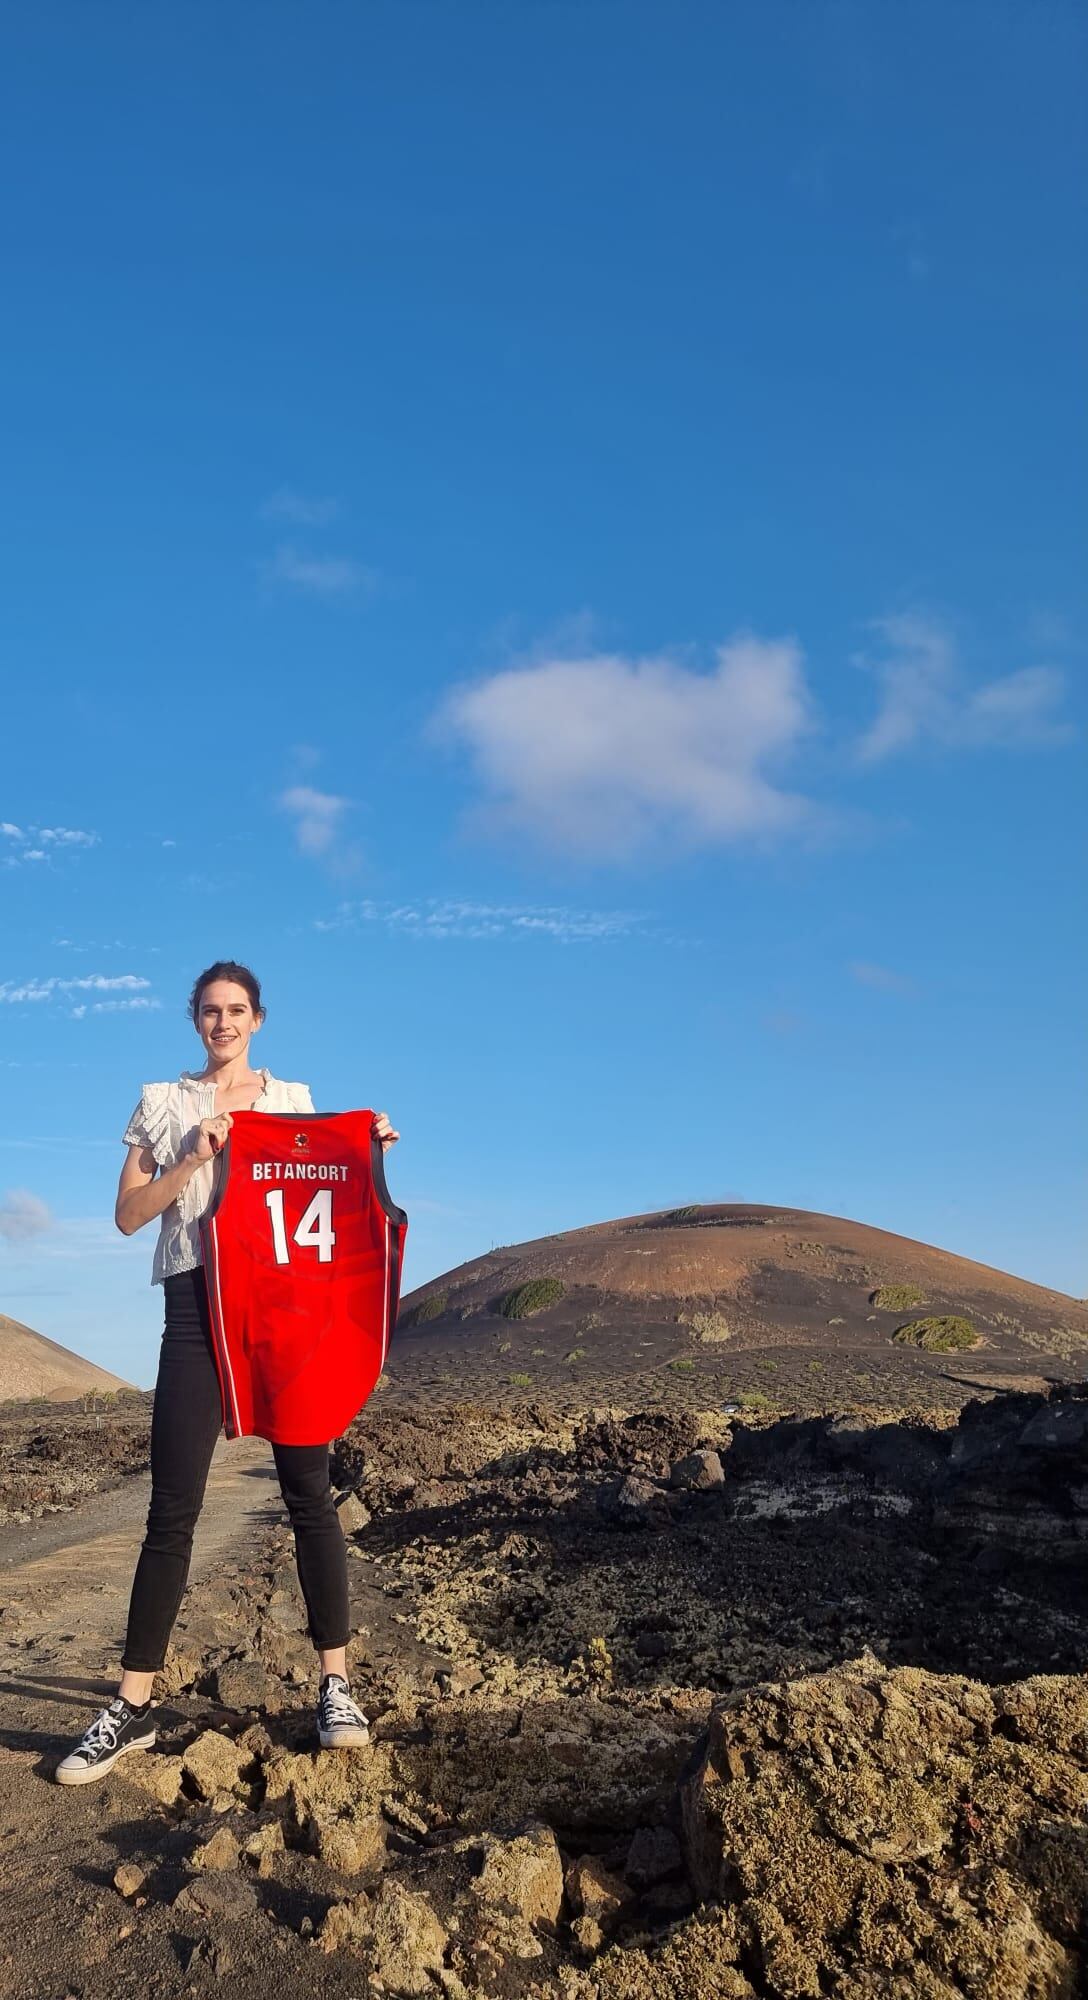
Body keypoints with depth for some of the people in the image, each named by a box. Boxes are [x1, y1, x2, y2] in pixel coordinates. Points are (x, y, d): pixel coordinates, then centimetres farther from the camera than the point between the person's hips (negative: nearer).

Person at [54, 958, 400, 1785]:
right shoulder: (162, 1103, 9)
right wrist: (194, 1159, -10)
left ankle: (337, 1684, 9)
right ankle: (134, 1706, 8)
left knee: (310, 1492, 0)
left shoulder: (295, 1099, 13)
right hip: (197, 1304, -1)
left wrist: (369, 1152, -2)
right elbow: (129, 1214, 3)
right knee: (173, 1508, -1)